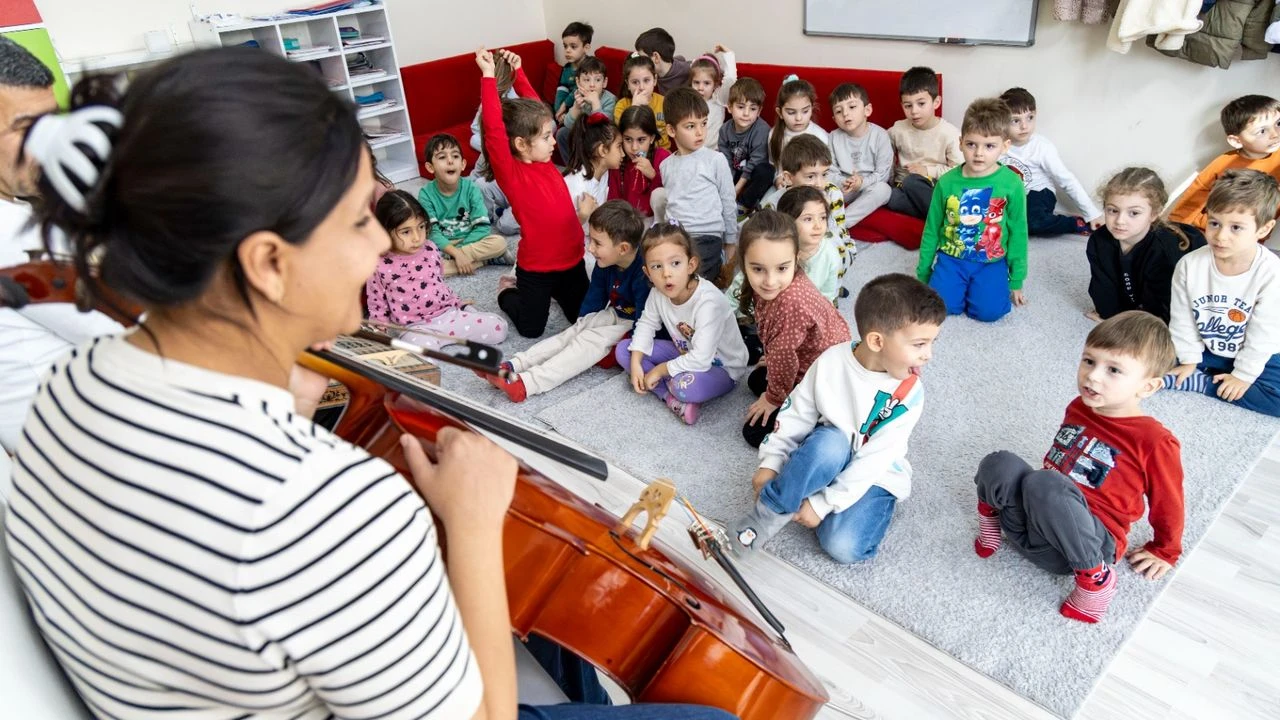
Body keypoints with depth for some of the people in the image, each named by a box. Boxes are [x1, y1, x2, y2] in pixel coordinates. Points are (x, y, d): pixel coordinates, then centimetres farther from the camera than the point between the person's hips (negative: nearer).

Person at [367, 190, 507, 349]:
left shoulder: (430, 250, 3)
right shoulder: (380, 267, -7)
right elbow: (378, 309, 4)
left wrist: (459, 303, 19)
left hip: (449, 314, 5)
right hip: (415, 327, -5)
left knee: (499, 327, -10)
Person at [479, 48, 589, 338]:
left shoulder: (543, 159, -1)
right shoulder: (510, 172, -18)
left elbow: (532, 108, 7)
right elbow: (493, 129, -32)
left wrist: (519, 71, 1)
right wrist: (488, 75, -32)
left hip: (572, 259, 6)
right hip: (535, 267, -6)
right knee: (531, 329, 9)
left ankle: (553, 291, 41)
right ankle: (508, 291, 35)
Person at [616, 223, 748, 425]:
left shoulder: (708, 302, -34)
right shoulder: (658, 294, -14)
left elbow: (701, 359, -36)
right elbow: (646, 324, 2)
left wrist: (659, 370, -24)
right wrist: (635, 363, -12)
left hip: (721, 367, -8)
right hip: (685, 353, 8)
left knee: (685, 385, -41)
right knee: (623, 350, -4)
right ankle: (672, 397, -15)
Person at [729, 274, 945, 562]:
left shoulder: (908, 394, -21)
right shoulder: (832, 361, -16)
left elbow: (871, 463, -21)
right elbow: (797, 413, -5)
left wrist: (823, 503, -22)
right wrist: (770, 462, -8)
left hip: (874, 478, -1)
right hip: (826, 456, 1)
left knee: (843, 546, -27)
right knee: (830, 441, -36)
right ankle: (770, 512, -20)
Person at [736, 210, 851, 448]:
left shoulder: (791, 302, -40)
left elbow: (784, 355, -25)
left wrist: (773, 398, -10)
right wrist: (772, 360, 20)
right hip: (807, 364, 9)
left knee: (754, 432, -1)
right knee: (756, 380, 30)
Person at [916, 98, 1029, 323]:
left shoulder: (1012, 184, -8)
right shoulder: (947, 182, -5)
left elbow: (1018, 234, 1)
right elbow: (931, 230, 5)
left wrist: (1016, 281, 4)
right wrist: (922, 274, 9)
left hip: (991, 262, -1)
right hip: (952, 258, 1)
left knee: (989, 310, -21)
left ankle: (977, 287, 14)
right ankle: (963, 286, 14)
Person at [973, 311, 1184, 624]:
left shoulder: (1154, 441, -12)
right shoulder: (1078, 408, 7)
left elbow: (1168, 502, 1)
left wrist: (1164, 552, 13)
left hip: (1089, 540, -4)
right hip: (1027, 525, 5)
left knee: (1043, 485, -37)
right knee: (1000, 464, -26)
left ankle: (1095, 577, -18)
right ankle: (993, 519, 3)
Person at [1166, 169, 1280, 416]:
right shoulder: (1189, 265, -18)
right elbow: (1182, 319, -9)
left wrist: (1243, 375, -14)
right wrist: (1188, 360, -7)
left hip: (1252, 356, -1)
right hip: (1203, 349, 2)